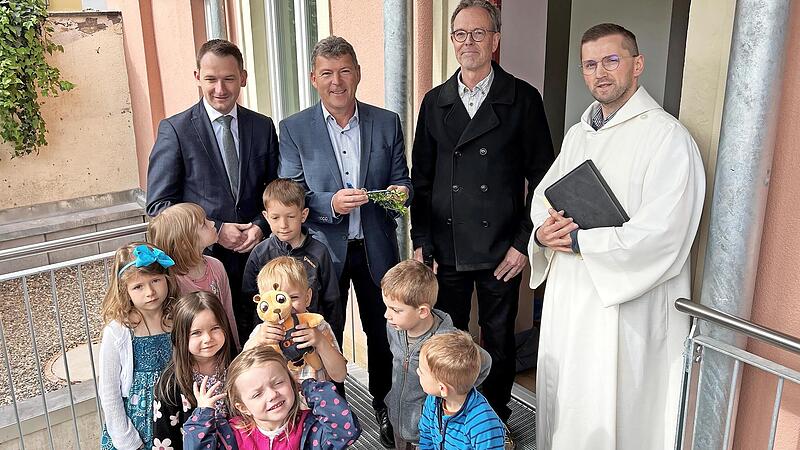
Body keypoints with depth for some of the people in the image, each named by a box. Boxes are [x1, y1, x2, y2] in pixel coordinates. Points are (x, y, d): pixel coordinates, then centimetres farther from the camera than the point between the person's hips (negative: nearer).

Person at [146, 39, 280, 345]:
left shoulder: (263, 127, 6)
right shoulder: (175, 130, -5)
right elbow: (158, 205, -6)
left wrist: (261, 226, -8)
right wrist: (215, 231, -14)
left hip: (255, 257, 3)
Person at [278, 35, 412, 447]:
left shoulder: (387, 123, -1)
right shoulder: (294, 129, -6)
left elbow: (402, 181, 5)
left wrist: (401, 192, -19)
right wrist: (330, 204, -26)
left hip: (376, 248, 2)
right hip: (323, 250, -1)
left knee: (382, 333, 17)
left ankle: (383, 405, 40)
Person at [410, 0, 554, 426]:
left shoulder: (523, 98, -3)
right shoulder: (435, 101, 6)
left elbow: (541, 177, -2)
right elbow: (421, 177, 7)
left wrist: (524, 242, -7)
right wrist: (421, 242, 2)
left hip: (501, 250, -2)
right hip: (445, 248, 2)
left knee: (499, 341, 13)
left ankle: (496, 419, 35)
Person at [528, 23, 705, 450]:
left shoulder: (667, 136, -14)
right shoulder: (578, 134, 12)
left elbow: (660, 233, -22)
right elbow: (544, 194, 16)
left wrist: (580, 240, -16)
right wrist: (544, 231, -7)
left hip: (624, 303, -7)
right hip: (566, 291, 7)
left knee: (607, 409, 5)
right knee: (560, 394, 19)